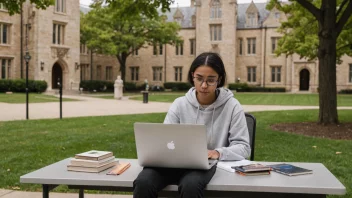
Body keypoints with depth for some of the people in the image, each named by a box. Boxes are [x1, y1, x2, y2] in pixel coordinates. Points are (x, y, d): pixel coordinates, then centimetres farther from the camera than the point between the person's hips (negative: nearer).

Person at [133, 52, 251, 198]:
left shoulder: (232, 106, -1)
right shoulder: (180, 104, 6)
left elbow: (243, 147, -2)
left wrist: (218, 153, -23)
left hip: (212, 165, -2)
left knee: (191, 185, -39)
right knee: (143, 182, -29)